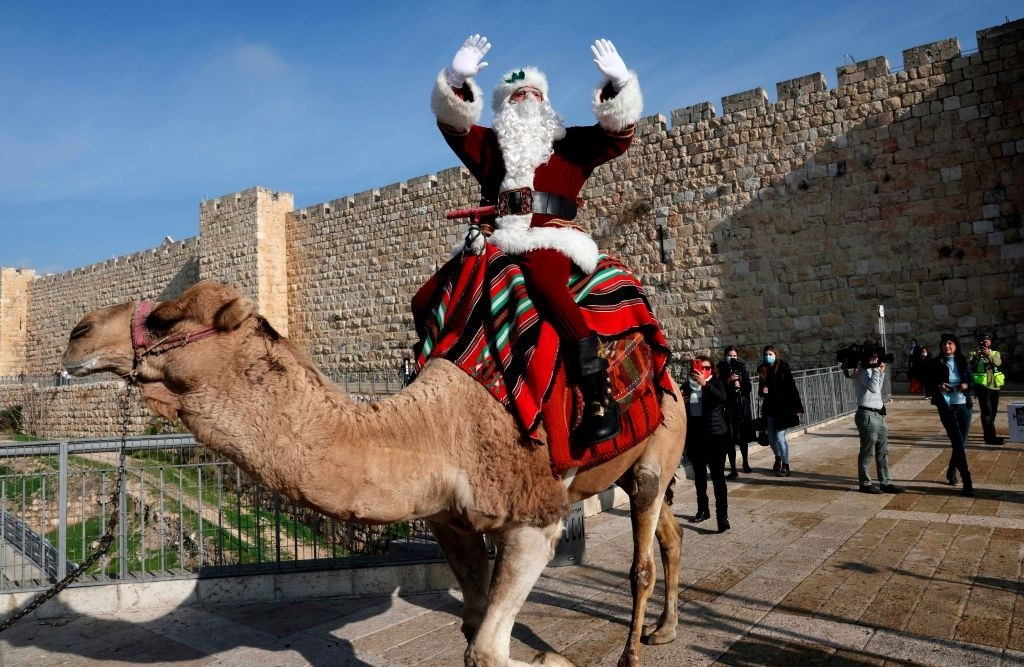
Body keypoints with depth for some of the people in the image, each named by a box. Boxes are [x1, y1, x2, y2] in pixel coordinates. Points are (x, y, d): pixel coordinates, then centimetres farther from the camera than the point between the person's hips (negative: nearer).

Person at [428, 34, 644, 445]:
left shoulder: (571, 144, 22)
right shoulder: (489, 145, 24)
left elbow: (617, 133, 10)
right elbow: (452, 122, 9)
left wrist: (619, 83, -6)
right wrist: (456, 79, -9)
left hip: (548, 240, -4)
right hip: (497, 243, 4)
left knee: (544, 286, -37)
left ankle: (600, 396, -35)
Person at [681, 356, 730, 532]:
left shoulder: (715, 383, -3)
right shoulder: (687, 386, 4)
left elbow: (722, 398, -24)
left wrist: (705, 384, -31)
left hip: (716, 436, -4)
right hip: (695, 437, 4)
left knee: (718, 476, -8)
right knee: (699, 475, 15)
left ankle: (722, 516, -9)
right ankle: (703, 510, 29)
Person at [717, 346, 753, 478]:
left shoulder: (742, 368, 5)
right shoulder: (721, 369, 1)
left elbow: (748, 387, 2)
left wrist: (739, 385, -13)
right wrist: (728, 381, -19)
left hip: (742, 407, 2)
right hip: (728, 407, -2)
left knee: (743, 437, 11)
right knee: (731, 439, -4)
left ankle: (745, 462, 34)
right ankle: (733, 469, 1)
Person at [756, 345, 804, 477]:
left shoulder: (783, 369, -8)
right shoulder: (763, 370, 5)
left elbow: (792, 389, -8)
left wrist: (798, 407, -9)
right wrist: (762, 391, -7)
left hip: (783, 408, -5)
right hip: (769, 409, 5)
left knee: (780, 437, -7)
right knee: (771, 438, 12)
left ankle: (785, 466, 3)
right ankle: (778, 458, 38)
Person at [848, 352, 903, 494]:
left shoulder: (870, 370, 17)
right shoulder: (862, 371, -12)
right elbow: (873, 387, -27)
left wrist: (881, 373, 17)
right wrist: (876, 370, -18)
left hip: (878, 414, 10)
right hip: (867, 415, -10)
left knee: (883, 451, 12)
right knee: (868, 453, -1)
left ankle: (885, 482, 19)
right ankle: (865, 484, 8)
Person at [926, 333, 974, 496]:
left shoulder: (963, 361, 8)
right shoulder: (935, 363, 0)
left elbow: (971, 381, 9)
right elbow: (929, 386, -1)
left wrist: (966, 386, -12)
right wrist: (939, 387, -21)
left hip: (964, 405, 4)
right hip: (947, 406, -4)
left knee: (962, 443, 11)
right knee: (958, 443, -10)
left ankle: (951, 471, 34)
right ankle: (967, 482, -9)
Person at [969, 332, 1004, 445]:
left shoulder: (995, 353, 12)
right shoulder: (974, 354, 4)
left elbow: (998, 362, -11)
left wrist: (989, 354, -29)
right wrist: (976, 356, -28)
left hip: (994, 386, 5)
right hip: (982, 386, -4)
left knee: (993, 411, 12)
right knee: (987, 411, -11)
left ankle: (990, 435, 23)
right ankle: (990, 437, -13)